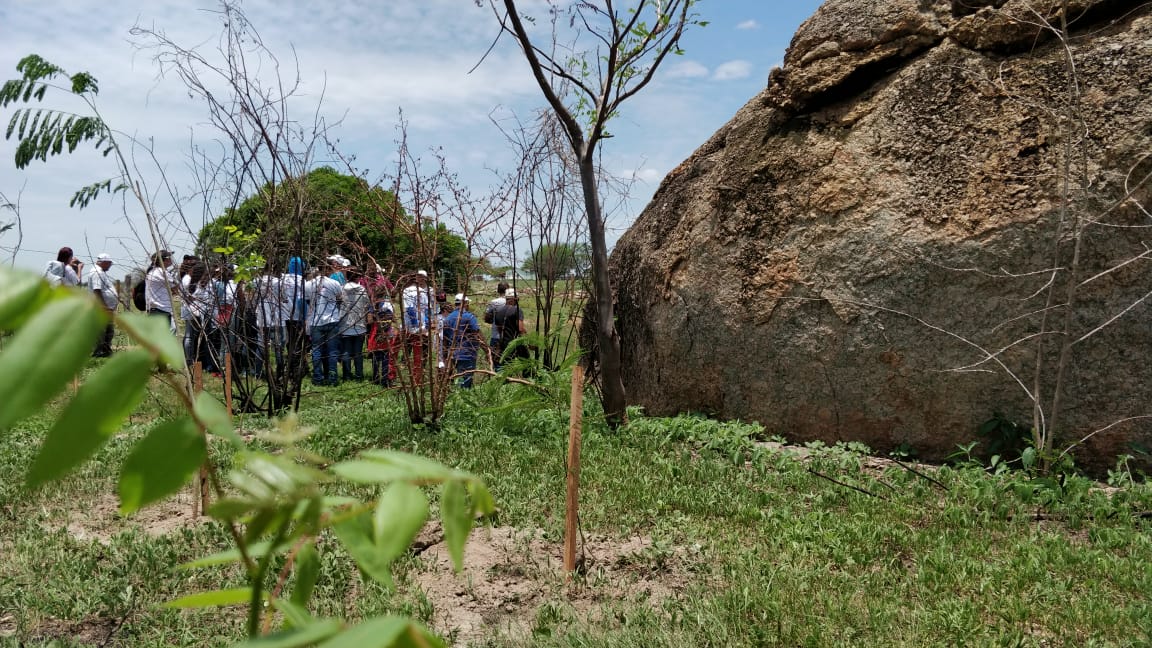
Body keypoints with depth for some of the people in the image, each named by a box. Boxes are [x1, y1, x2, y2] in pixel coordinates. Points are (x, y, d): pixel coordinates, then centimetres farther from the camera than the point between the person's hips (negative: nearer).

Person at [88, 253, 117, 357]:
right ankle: (98, 352, -5)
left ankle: (107, 351, 20)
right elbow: (97, 291, -21)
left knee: (109, 331, 14)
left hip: (108, 307, 11)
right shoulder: (96, 272, -13)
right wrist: (104, 306, -24)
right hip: (101, 308, -11)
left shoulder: (102, 272, 21)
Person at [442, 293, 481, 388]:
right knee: (465, 382, -5)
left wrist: (447, 353, 21)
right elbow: (478, 336, -13)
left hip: (453, 355, 6)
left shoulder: (448, 318, 8)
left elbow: (445, 338, 12)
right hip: (467, 355, -6)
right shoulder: (469, 317, -10)